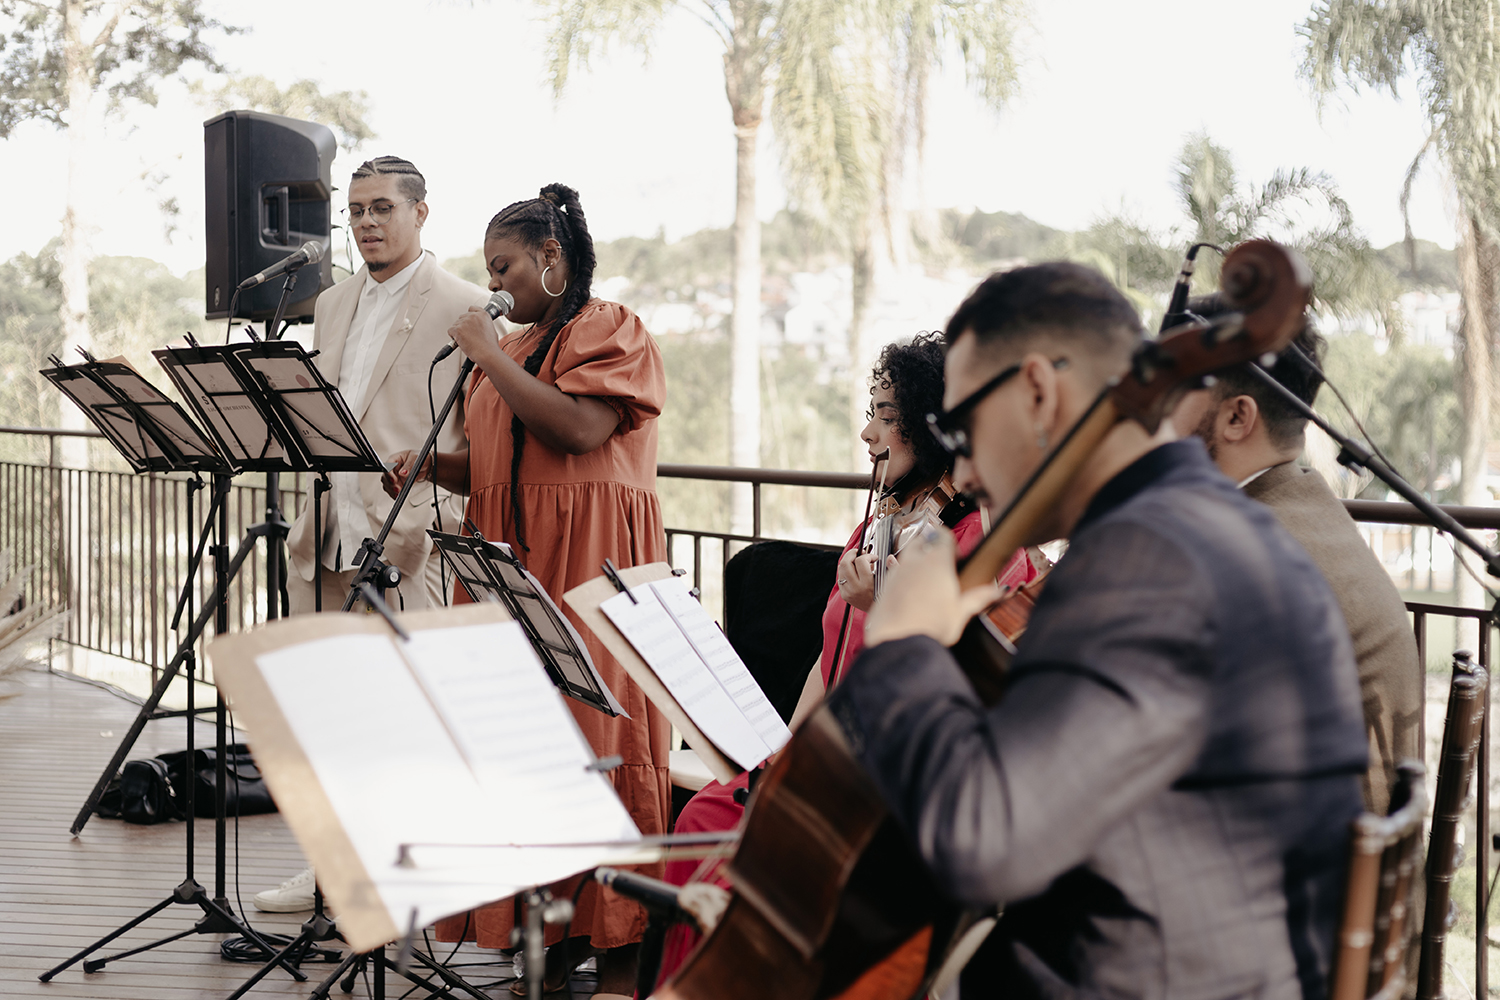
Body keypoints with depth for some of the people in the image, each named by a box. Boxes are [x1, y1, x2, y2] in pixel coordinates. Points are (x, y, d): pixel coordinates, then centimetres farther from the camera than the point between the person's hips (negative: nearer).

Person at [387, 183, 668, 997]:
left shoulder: (612, 331, -1)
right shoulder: (510, 344, 21)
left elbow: (578, 427, -18)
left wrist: (491, 358, -11)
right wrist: (434, 465, 4)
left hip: (588, 560, -7)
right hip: (510, 560, 7)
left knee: (592, 735, -9)